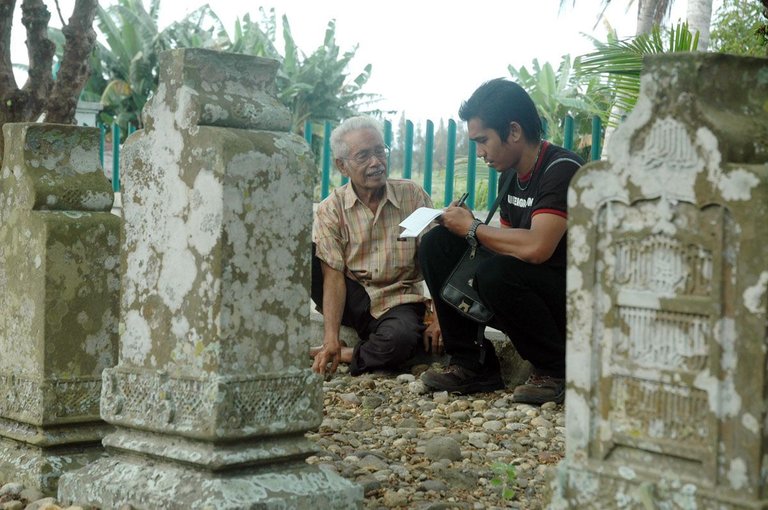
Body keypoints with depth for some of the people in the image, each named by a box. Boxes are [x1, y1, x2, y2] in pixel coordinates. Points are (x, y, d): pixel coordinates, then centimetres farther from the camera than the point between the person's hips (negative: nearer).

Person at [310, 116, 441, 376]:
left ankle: (348, 355, -9)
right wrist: (331, 339, -24)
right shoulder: (330, 210, -4)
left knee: (401, 338, -37)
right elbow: (334, 276, -12)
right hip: (353, 303, 1)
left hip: (398, 303, -1)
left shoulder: (413, 195, -2)